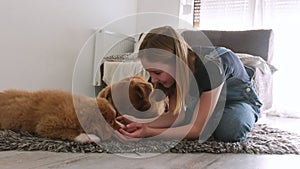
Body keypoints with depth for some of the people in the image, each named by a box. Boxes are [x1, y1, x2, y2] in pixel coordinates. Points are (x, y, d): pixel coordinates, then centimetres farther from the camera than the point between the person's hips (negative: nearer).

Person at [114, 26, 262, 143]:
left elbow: (199, 129, -36)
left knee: (229, 131, -35)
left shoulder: (211, 65, -41)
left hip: (241, 98, -6)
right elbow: (175, 114, -18)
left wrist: (150, 133, -43)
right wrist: (143, 125, -35)